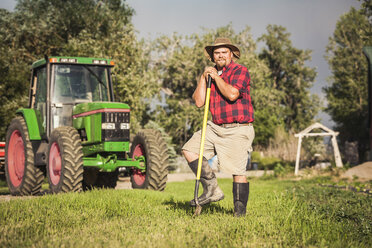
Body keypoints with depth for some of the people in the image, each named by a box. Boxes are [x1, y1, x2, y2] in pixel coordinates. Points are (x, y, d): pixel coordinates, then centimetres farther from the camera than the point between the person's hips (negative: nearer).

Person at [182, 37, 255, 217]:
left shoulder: (240, 71, -5)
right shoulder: (211, 75, 16)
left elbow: (232, 94, -23)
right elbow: (199, 102, 6)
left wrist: (216, 76, -11)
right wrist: (204, 77, 0)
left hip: (238, 130, -7)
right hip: (215, 127, 7)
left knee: (238, 171, -7)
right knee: (189, 150, -4)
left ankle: (240, 211, 4)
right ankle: (212, 189, -1)